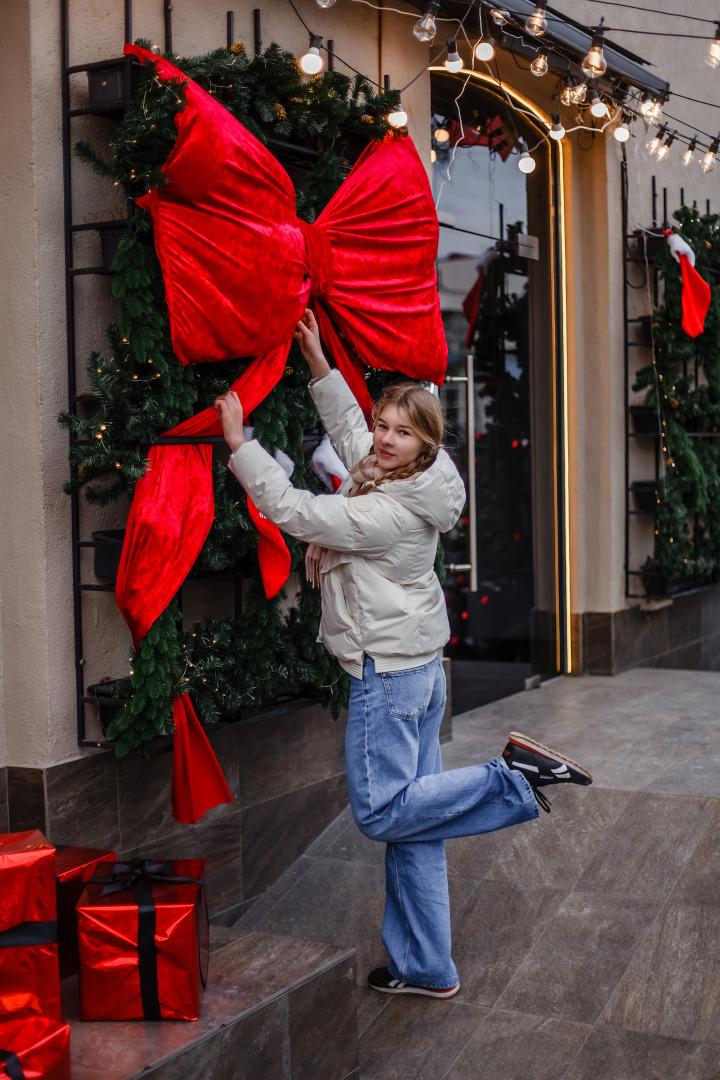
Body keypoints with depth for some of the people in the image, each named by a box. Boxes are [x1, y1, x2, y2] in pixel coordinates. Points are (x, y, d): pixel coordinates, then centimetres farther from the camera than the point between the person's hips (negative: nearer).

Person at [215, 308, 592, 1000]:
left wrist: (239, 442, -15)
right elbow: (348, 426, 21)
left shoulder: (391, 513, -21)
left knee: (381, 814, 0)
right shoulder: (387, 476, 5)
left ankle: (512, 779, -2)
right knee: (411, 821, 11)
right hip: (419, 666, 9)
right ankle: (425, 968, 19)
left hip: (387, 672, -9)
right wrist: (318, 361, 17)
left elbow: (292, 511, -19)